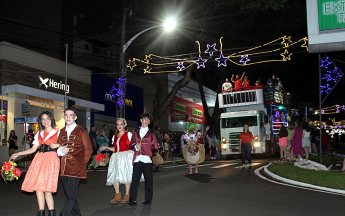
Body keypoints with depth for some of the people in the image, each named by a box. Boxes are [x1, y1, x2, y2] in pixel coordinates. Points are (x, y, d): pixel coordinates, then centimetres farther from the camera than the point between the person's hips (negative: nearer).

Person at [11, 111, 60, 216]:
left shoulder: (57, 133, 8)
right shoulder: (39, 134, 20)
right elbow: (33, 149, 18)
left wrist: (57, 145, -13)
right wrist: (18, 154, 11)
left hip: (51, 160, -5)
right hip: (39, 159, 5)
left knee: (46, 187, -12)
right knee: (37, 186, -3)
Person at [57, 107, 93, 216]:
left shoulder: (82, 132, -1)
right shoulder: (62, 132, 14)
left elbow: (88, 150, 2)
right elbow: (58, 147, 18)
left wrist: (82, 163, -1)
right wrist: (61, 151, -4)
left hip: (76, 168, -6)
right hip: (64, 168, 6)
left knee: (71, 196, -10)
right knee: (70, 195, 12)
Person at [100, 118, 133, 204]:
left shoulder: (129, 134, 3)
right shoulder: (115, 136, 17)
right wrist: (106, 148, 9)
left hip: (126, 157, -5)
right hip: (116, 157, 5)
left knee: (126, 175, -5)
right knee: (114, 175, -1)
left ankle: (127, 195, 6)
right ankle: (117, 195, 9)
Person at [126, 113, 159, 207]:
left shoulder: (151, 133, 9)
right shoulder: (136, 133, 16)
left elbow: (155, 147, 7)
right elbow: (131, 145, 16)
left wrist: (148, 151, 2)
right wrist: (135, 146, -3)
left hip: (147, 160, -2)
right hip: (137, 159, 2)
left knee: (148, 180, 3)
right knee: (134, 180, -3)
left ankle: (148, 199, 13)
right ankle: (132, 200, 0)